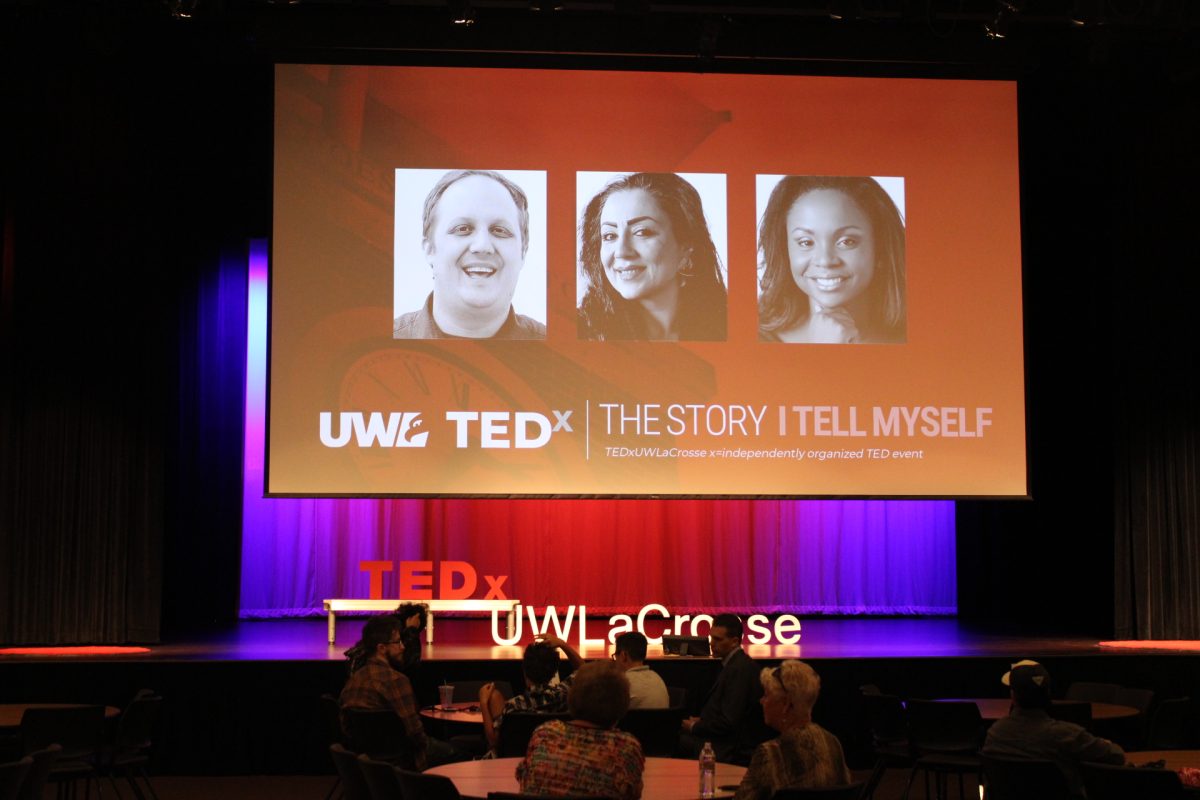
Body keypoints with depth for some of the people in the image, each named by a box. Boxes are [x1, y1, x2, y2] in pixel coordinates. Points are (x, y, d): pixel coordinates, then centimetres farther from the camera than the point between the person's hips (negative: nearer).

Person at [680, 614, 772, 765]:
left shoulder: (740, 669, -21)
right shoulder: (734, 663, 10)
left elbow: (728, 722, -22)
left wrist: (694, 727, -9)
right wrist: (700, 721, 4)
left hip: (734, 751, -9)